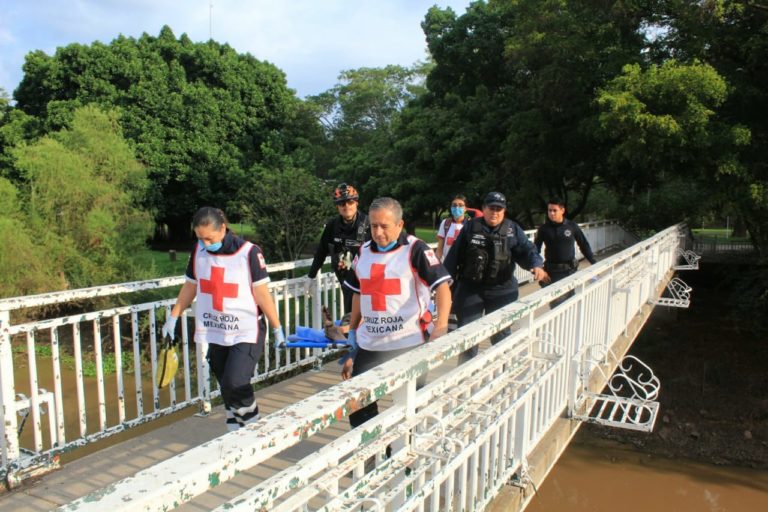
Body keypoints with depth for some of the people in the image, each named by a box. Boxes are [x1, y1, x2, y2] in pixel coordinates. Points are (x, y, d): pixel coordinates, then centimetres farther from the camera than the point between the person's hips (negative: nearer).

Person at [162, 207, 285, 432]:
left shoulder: (248, 252, -14)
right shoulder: (199, 250, 2)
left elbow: (262, 293, -10)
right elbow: (190, 287, 15)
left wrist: (277, 328, -6)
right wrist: (173, 317, 16)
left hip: (246, 332, -5)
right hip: (214, 332, 5)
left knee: (235, 383, -17)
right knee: (226, 388, 11)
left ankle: (252, 427, 8)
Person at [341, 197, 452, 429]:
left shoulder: (415, 249, -9)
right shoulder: (364, 252, 10)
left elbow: (442, 285, -18)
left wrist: (441, 325, -34)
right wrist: (353, 334, 17)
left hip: (409, 344, -5)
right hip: (369, 345, 5)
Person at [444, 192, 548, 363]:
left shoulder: (513, 230, 3)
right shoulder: (470, 227, 1)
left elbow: (527, 250, -7)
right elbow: (454, 255, 2)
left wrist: (537, 265, -29)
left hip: (501, 290, 1)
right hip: (470, 288, -1)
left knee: (501, 332, 14)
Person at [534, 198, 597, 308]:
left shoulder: (572, 226, -1)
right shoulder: (544, 229, -2)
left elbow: (584, 245, 7)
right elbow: (536, 249, 0)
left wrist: (594, 263, 4)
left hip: (570, 270, 1)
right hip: (552, 272, -1)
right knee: (556, 303, -2)